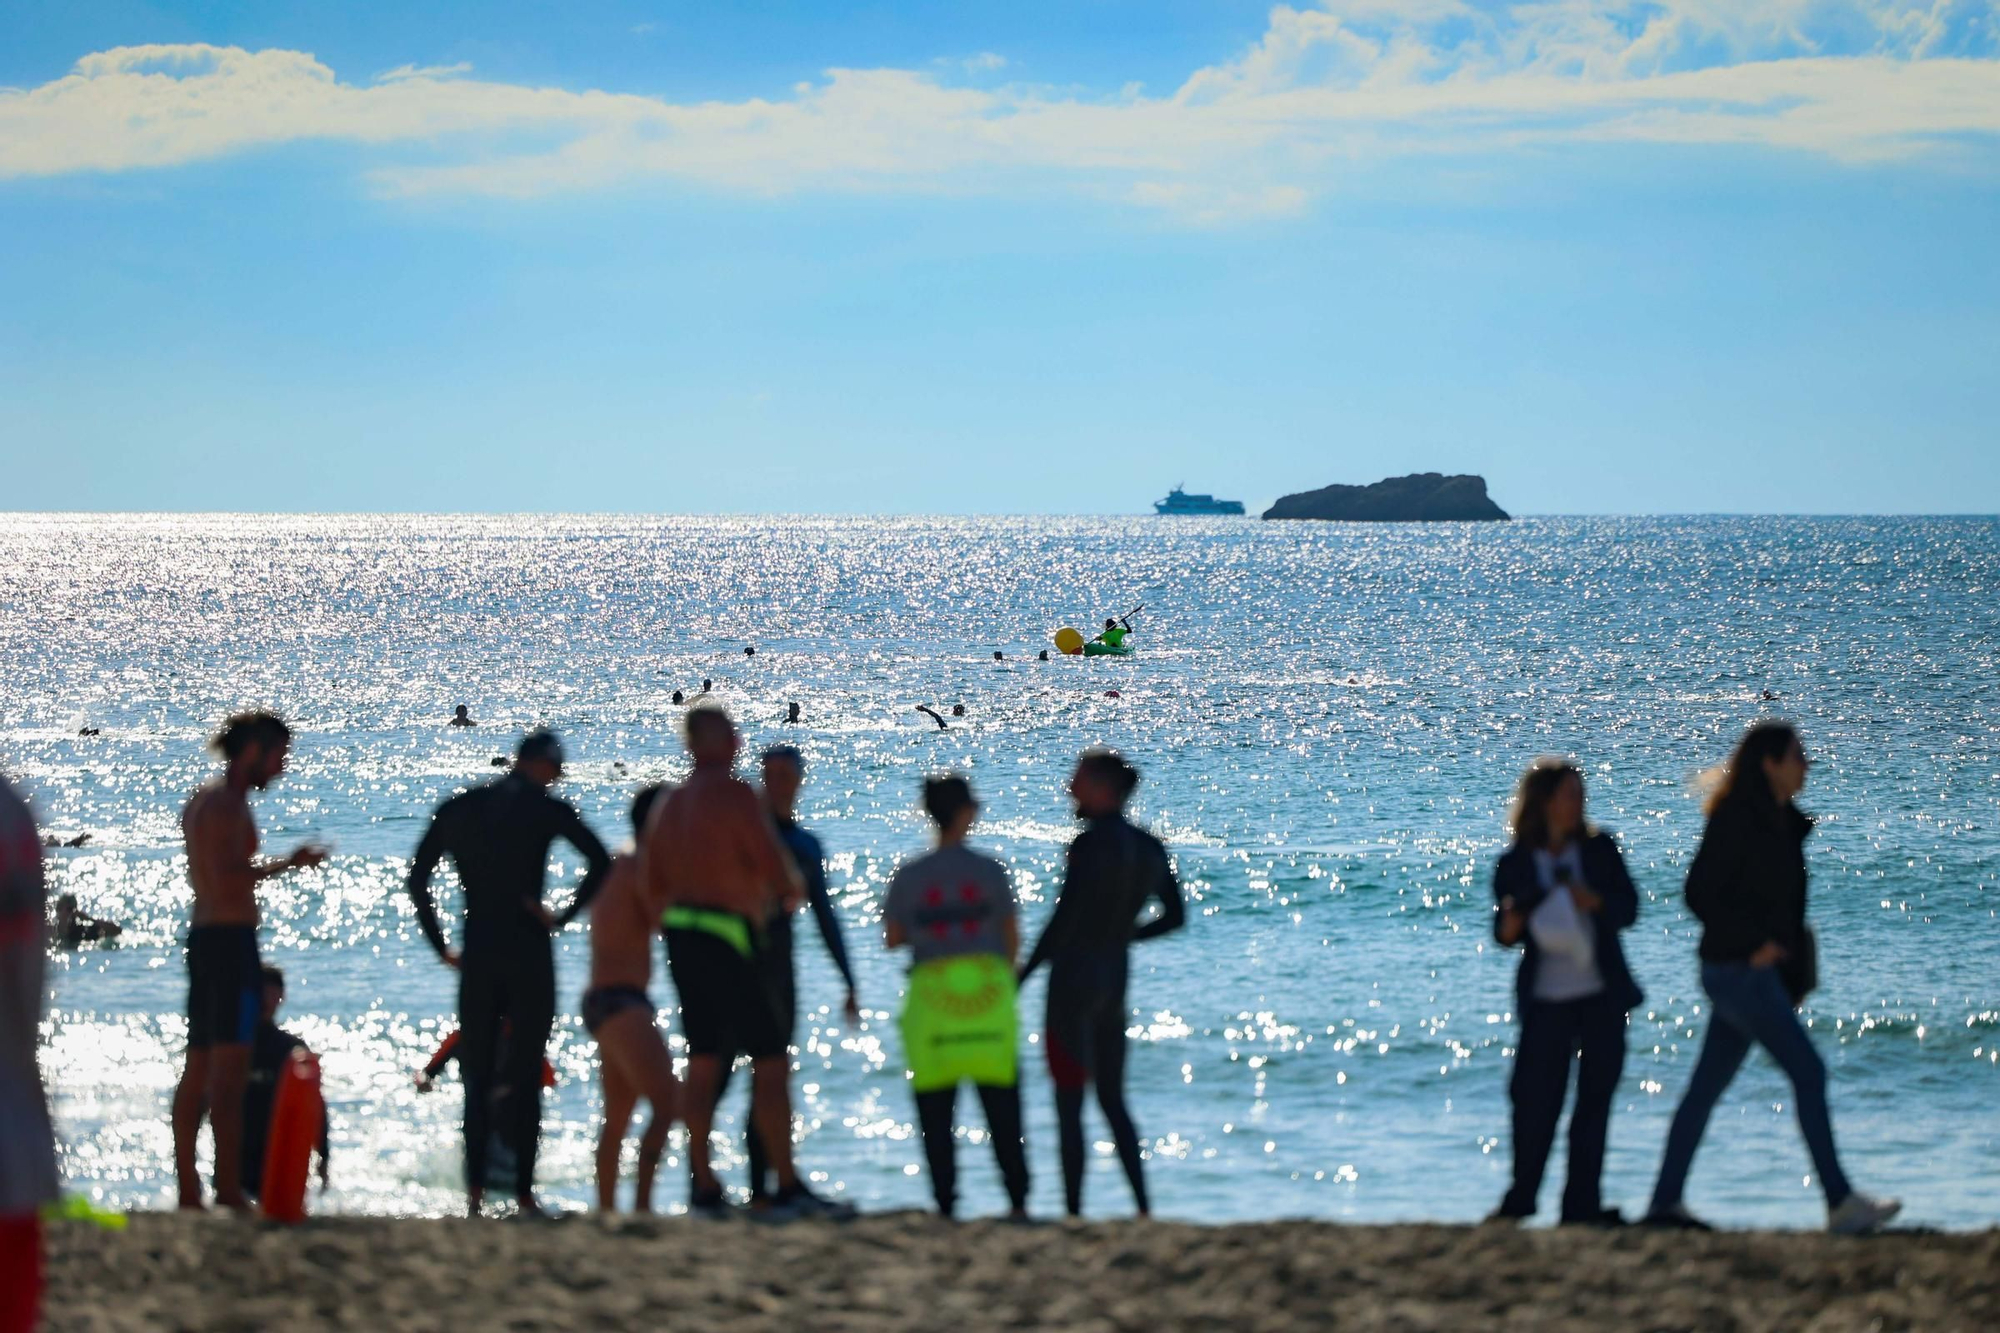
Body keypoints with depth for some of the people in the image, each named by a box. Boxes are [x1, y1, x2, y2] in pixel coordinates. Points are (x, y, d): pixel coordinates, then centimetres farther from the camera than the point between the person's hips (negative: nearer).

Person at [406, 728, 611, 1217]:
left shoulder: (457, 808, 10)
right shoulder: (546, 809, -2)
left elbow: (417, 879, 11)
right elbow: (600, 862, -15)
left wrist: (441, 947, 12)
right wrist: (563, 916, -7)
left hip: (475, 957, 3)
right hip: (528, 955, -3)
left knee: (477, 1079, 8)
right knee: (525, 1079, 2)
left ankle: (474, 1192, -3)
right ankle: (524, 1192, -1)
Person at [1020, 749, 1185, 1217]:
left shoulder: (1089, 845, -17)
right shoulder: (1149, 847, 6)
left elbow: (1063, 919, -20)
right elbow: (1175, 916, 12)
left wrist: (1023, 975, -12)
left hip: (1074, 977, -7)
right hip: (1117, 978, 7)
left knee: (1068, 1105, 0)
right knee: (1113, 1100, 16)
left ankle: (1073, 1212, -1)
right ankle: (1143, 1209, 11)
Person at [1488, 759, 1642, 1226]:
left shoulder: (1599, 849, 5)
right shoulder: (1515, 864, 0)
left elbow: (1628, 907, 3)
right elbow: (1505, 933, 2)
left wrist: (1594, 901, -16)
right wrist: (1509, 926, -20)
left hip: (1602, 996, 2)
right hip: (1545, 999, -2)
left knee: (1595, 1096, 2)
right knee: (1535, 1099, -5)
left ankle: (1582, 1202, 8)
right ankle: (1521, 1199, 10)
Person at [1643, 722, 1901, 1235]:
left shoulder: (1780, 822, 13)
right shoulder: (1736, 819, -14)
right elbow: (1699, 892, -16)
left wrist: (1798, 969, 13)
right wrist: (1753, 943, -17)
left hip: (1761, 971, 9)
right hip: (1739, 970, -9)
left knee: (1708, 1085, 10)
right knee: (1808, 1071, -9)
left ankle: (1665, 1201, 13)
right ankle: (1841, 1203, -7)